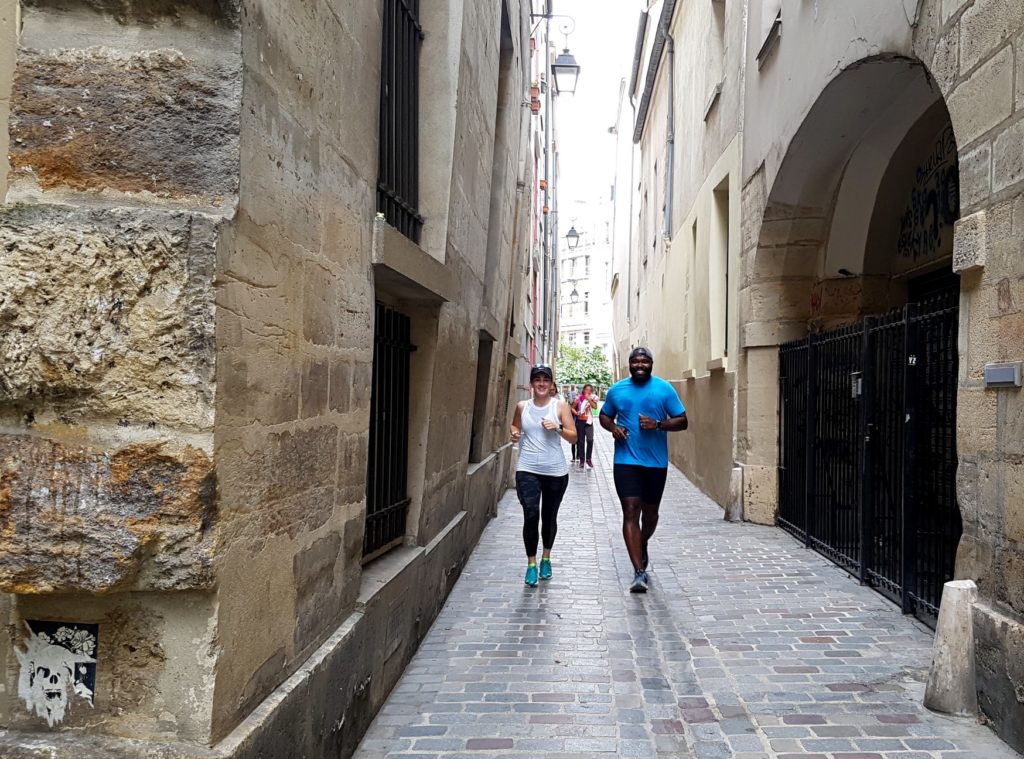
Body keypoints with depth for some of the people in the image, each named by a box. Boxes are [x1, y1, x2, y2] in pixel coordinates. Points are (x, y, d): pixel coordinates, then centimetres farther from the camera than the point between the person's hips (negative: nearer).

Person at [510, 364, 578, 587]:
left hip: (555, 471, 0)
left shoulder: (560, 406, -1)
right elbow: (515, 426, 23)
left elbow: (573, 437, -1)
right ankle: (531, 563, 2)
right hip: (527, 470, 0)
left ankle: (546, 558, 33)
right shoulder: (522, 406, 4)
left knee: (549, 516, 11)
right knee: (531, 514, -12)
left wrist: (558, 428, -18)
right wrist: (514, 434, 1)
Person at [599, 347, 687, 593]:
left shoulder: (664, 389, 0)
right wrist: (613, 428, -5)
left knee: (650, 511, 16)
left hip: (656, 462, 1)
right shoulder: (617, 390, 4)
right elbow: (604, 416, 18)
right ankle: (639, 571, -10)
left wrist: (658, 424, -18)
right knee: (630, 512, -10)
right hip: (626, 461, 0)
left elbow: (682, 421, 0)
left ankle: (643, 546, 47)